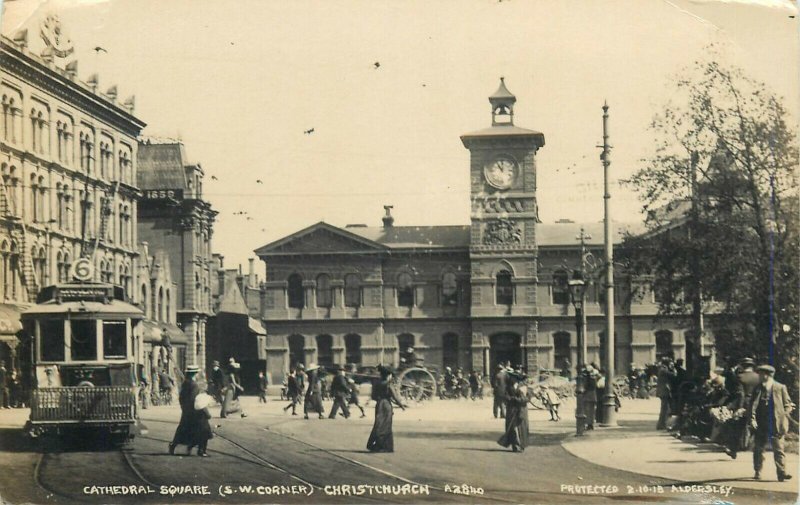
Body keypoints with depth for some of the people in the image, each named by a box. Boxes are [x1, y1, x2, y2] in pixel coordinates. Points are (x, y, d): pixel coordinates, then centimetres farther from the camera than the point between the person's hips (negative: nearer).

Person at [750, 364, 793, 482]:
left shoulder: (780, 388, 2)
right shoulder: (758, 389, 8)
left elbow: (787, 404, 5)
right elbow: (753, 405, 1)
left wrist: (784, 418, -5)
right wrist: (752, 419, -13)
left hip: (776, 424, -3)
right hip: (761, 425, 3)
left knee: (779, 449, -7)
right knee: (758, 449, 8)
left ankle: (782, 473, -11)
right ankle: (757, 472, 21)